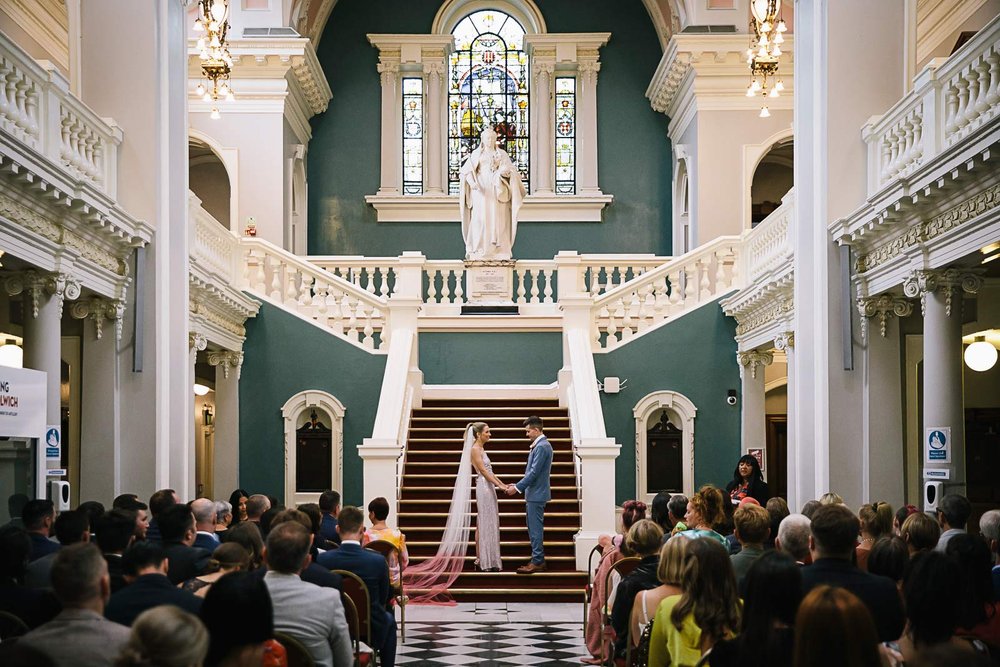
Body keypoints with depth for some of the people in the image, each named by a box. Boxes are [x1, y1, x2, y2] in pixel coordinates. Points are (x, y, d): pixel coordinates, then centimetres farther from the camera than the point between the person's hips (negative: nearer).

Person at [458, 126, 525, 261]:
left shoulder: (502, 154, 11)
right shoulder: (476, 154, 8)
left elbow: (511, 171, 3)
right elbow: (466, 171, -1)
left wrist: (506, 172, -21)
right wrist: (472, 182, -20)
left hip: (498, 192, 1)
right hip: (481, 190, -1)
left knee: (498, 219, -5)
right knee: (480, 219, -9)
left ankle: (499, 251, -5)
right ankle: (478, 251, -9)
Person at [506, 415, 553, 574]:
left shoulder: (542, 447, -18)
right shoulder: (540, 445, 13)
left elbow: (534, 472, -21)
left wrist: (517, 488, -16)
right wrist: (518, 485, 14)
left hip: (536, 495, -10)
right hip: (534, 494, 10)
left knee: (535, 529, -5)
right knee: (534, 528, 14)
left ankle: (537, 562, -2)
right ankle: (538, 561, 19)